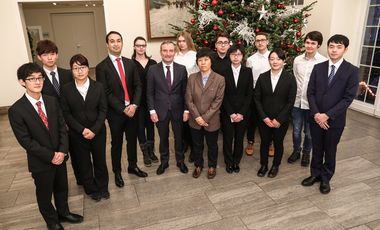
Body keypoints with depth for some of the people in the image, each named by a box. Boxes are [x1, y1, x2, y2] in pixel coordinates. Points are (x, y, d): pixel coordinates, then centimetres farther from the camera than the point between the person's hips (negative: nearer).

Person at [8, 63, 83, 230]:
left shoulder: (52, 101, -1)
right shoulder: (16, 110, -16)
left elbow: (62, 127, -1)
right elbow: (26, 141, -16)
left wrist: (62, 151, -12)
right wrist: (50, 156, -17)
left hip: (59, 156, 4)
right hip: (40, 161, -4)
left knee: (62, 188, 21)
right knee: (45, 193, 17)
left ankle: (63, 212, 46)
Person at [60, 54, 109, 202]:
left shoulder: (98, 87, -6)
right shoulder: (66, 90, -7)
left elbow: (103, 110, -5)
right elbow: (66, 113, -5)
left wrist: (94, 130, -15)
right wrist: (82, 130, -14)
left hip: (98, 132, 0)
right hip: (77, 134, 0)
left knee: (100, 160, 13)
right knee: (84, 163, 14)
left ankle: (102, 187, 36)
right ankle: (91, 189, 35)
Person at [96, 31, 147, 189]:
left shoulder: (130, 63, 6)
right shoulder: (102, 67, -7)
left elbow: (138, 86, 2)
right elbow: (105, 93, -12)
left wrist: (134, 105, -12)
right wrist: (123, 109, -16)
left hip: (132, 109, 4)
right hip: (115, 112, -4)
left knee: (132, 140, 16)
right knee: (116, 143, 11)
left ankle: (133, 166, 37)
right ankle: (117, 172, 29)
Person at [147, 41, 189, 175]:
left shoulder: (182, 69, -2)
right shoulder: (153, 70, -5)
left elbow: (185, 92, 0)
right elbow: (150, 93, -2)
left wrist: (186, 110, -3)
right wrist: (152, 110, -8)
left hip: (177, 110, 1)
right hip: (161, 110, 0)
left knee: (179, 137, 15)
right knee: (163, 138, 15)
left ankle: (180, 161, 35)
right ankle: (164, 161, 34)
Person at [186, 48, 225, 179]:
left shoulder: (220, 79, -9)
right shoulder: (192, 78, -2)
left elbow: (218, 101, -12)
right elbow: (189, 100, -5)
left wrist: (205, 118, -16)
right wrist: (197, 117, -14)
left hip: (212, 121, -2)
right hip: (195, 120, 2)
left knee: (212, 145, 17)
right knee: (197, 145, 18)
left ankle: (212, 166, 39)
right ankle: (198, 165, 40)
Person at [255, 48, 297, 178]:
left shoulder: (290, 79, -7)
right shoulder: (262, 77, -2)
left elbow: (291, 102, -8)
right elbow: (257, 98, -2)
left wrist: (279, 119, -12)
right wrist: (264, 117, -9)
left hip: (281, 120, -1)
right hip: (264, 119, 2)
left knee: (278, 143, 14)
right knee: (264, 142, 13)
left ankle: (275, 166, 36)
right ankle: (263, 165, 35)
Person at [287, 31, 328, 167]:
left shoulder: (324, 62, -10)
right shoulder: (297, 60, 2)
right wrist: (292, 96, 9)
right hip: (297, 101, 3)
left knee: (309, 132, 12)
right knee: (296, 130, 14)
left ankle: (306, 153, 34)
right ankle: (296, 151, 36)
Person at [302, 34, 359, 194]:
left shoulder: (352, 71, -7)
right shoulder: (318, 67, 2)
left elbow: (348, 98, -12)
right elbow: (310, 92, 0)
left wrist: (327, 115, -17)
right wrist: (316, 113, -13)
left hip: (335, 120, -2)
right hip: (316, 117, 2)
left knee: (330, 150, 13)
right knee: (317, 148, 16)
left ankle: (326, 179, 32)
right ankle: (315, 174, 35)